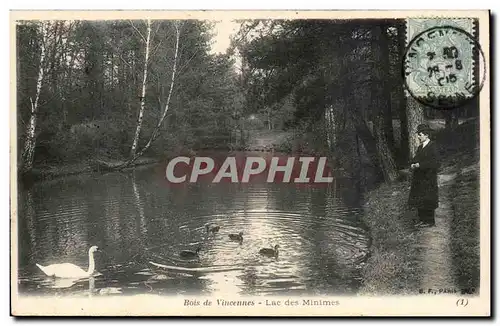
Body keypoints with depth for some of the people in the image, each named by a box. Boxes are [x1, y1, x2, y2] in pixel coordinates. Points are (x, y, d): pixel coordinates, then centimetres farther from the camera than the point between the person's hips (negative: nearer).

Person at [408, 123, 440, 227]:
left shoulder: (432, 147, -14)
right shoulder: (420, 147, 12)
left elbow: (434, 163, -22)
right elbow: (415, 159, 19)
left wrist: (419, 165, -22)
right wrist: (413, 165, -4)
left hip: (428, 179, -8)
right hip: (419, 178, 8)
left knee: (427, 200, 0)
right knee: (419, 199, 11)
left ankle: (430, 221, 10)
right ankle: (422, 219, 21)